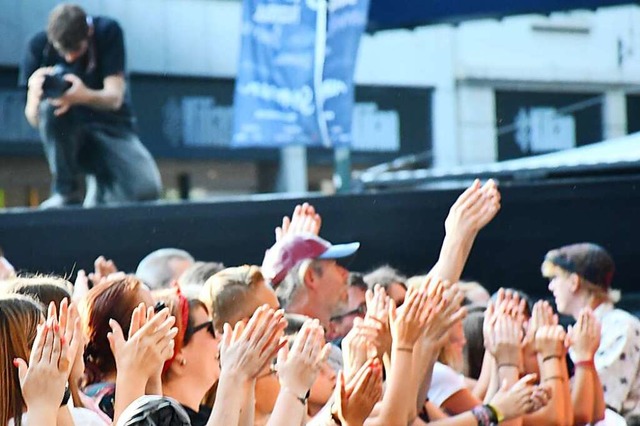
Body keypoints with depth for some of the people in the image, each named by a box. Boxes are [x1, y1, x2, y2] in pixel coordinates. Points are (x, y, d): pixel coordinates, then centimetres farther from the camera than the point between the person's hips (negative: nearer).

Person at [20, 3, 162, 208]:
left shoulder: (108, 32, -12)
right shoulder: (39, 45, -11)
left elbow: (115, 97, -20)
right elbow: (33, 118, -13)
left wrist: (85, 96, -42)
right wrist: (35, 94, -37)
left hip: (111, 128, 0)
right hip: (67, 136, 0)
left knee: (147, 189, -28)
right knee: (50, 104, -35)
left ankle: (100, 187, 9)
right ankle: (65, 190, -17)